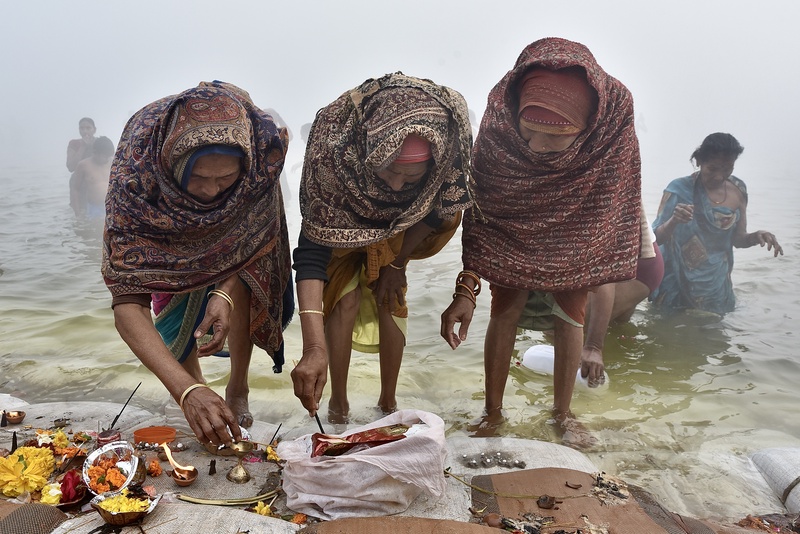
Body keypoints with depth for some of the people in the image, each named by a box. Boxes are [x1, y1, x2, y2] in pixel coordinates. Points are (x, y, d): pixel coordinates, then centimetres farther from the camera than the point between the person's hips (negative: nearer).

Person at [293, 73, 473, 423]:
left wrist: (397, 265, -8)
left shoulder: (449, 135, -37)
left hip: (396, 228, 2)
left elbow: (436, 209, -15)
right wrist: (314, 347, -50)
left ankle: (388, 402, 17)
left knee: (391, 301, -2)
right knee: (346, 298, -13)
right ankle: (338, 403, 6)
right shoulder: (334, 143, -43)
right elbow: (312, 249, -43)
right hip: (342, 221, -2)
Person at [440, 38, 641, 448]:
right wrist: (466, 287, -33)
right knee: (504, 310, -2)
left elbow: (613, 213, -23)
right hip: (512, 228, 0)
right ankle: (493, 412, 13)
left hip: (576, 233, 1)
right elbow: (479, 204, -25)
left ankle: (563, 413, 18)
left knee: (570, 314, 1)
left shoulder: (615, 110, -33)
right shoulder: (500, 112, -33)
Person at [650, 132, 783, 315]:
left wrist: (756, 236, -12)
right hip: (676, 287, -4)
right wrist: (673, 221, -37)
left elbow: (737, 239, 9)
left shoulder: (738, 190, 0)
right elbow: (656, 238, -17)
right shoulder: (680, 189, -14)